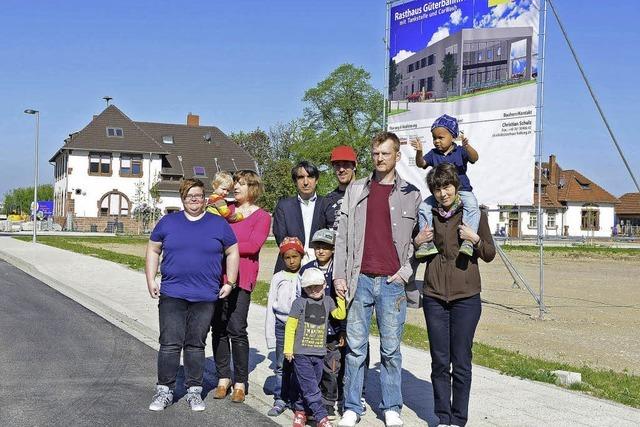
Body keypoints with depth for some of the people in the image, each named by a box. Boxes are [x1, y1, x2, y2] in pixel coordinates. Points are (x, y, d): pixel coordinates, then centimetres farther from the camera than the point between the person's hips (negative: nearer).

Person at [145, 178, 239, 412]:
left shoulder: (219, 224, 6)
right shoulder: (168, 222, 8)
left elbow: (232, 253, 11)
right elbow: (153, 250, 12)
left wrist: (230, 282, 3)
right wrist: (151, 280, 3)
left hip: (205, 297, 0)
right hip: (172, 295, 0)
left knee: (196, 344, 7)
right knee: (170, 344, -2)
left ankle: (194, 391, 17)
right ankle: (164, 390, 8)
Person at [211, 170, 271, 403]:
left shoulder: (261, 216, 4)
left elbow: (253, 245, -8)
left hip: (241, 277, -4)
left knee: (236, 329, -8)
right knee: (218, 328, 4)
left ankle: (240, 383, 1)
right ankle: (223, 378, 14)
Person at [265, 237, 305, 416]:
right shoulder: (278, 278, 6)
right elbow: (271, 307, 8)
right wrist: (270, 334, 4)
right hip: (282, 325, 1)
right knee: (282, 365, 5)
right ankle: (280, 399, 14)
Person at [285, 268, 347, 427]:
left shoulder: (327, 300, 7)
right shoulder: (300, 302, -6)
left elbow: (340, 315, 1)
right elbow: (290, 326, -4)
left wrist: (340, 297, -4)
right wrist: (288, 348, -5)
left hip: (319, 353, 4)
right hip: (301, 353, -4)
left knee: (311, 384, 11)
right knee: (310, 387, -8)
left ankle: (299, 410, 28)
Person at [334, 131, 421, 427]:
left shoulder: (410, 194, 6)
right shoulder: (355, 190, 9)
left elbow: (418, 238, 7)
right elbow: (343, 236, 7)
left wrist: (406, 271, -4)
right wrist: (339, 275, 1)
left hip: (392, 282, -1)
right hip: (360, 280, 1)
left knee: (391, 349, 5)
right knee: (355, 347, 4)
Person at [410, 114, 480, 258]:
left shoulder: (460, 151, 2)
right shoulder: (433, 154, 10)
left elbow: (474, 158, -15)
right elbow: (421, 164, -4)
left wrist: (467, 147, -37)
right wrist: (419, 152, -26)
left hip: (462, 190, -3)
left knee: (472, 206, -31)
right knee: (423, 207, -19)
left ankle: (468, 242, -35)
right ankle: (427, 242, -18)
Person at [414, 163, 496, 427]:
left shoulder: (474, 213, 2)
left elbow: (490, 255, 5)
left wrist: (475, 239, -14)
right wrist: (417, 242, -3)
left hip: (466, 297, -2)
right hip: (434, 296, 2)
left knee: (461, 363, 1)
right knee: (440, 362, 5)